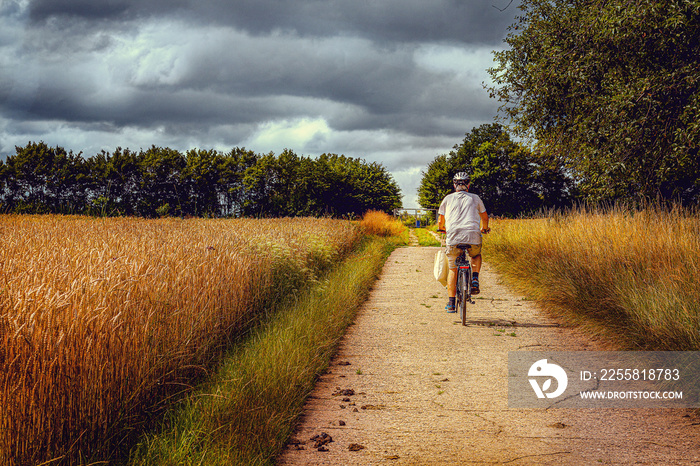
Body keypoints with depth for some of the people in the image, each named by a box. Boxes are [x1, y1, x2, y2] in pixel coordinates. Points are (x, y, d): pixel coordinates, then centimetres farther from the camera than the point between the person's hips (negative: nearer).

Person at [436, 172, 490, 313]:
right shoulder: (475, 198, 16)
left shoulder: (448, 198, 14)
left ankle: (451, 304, 5)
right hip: (473, 237, 0)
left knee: (453, 269, 14)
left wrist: (441, 229, 43)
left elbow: (440, 220, 20)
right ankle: (475, 280, 8)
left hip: (453, 237, 0)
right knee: (476, 256, 33)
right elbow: (485, 217, 29)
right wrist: (484, 228, 50)